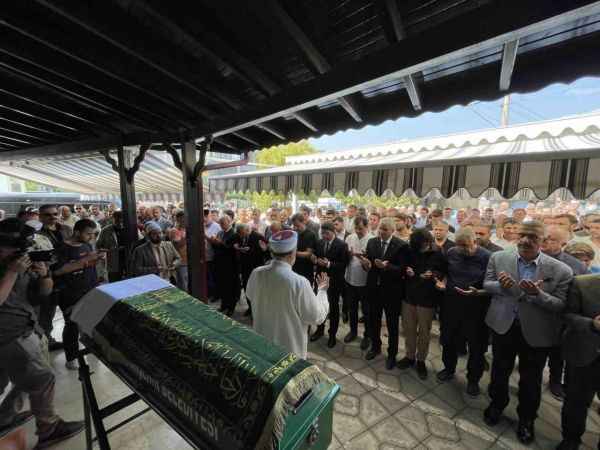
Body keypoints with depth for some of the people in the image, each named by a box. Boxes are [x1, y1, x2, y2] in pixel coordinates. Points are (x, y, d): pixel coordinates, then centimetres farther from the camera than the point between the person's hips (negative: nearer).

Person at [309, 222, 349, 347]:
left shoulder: (342, 245, -14)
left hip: (334, 281, -4)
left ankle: (332, 334, 31)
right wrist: (315, 260, -13)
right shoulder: (320, 242, 2)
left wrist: (329, 264, -28)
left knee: (333, 308, 12)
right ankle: (320, 330, 38)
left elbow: (344, 264, -16)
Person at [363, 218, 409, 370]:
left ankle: (392, 354, 34)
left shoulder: (401, 246, -13)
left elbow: (402, 270, -17)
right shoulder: (372, 242, 0)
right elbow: (367, 261, 2)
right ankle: (375, 347, 43)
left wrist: (386, 266, -33)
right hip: (374, 288, 4)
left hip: (392, 291, -4)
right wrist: (367, 264, -20)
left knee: (392, 325, 14)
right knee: (373, 320, 19)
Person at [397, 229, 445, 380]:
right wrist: (406, 270, -12)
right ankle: (410, 356, 34)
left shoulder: (437, 254, -12)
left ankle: (421, 360, 32)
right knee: (408, 328, 15)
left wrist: (433, 274, -23)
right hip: (409, 295, 3)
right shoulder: (410, 250, -5)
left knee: (424, 331, 12)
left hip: (427, 298, -3)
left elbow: (444, 272, -3)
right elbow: (403, 266, 9)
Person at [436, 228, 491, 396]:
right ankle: (449, 369, 42)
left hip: (475, 308, -3)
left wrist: (478, 293, -28)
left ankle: (473, 379, 36)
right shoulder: (451, 253, -2)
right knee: (449, 340, 18)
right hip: (451, 305, 4)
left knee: (476, 346, 13)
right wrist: (443, 283, -6)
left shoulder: (487, 257, -14)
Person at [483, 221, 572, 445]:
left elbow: (562, 305, -12)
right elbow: (487, 285, -3)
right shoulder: (498, 258, -7)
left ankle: (526, 419, 43)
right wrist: (502, 285, -25)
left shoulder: (560, 270, -13)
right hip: (503, 325, 1)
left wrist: (537, 293, -30)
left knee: (531, 380, 17)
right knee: (499, 371, 20)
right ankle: (497, 404, 46)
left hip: (537, 332, -1)